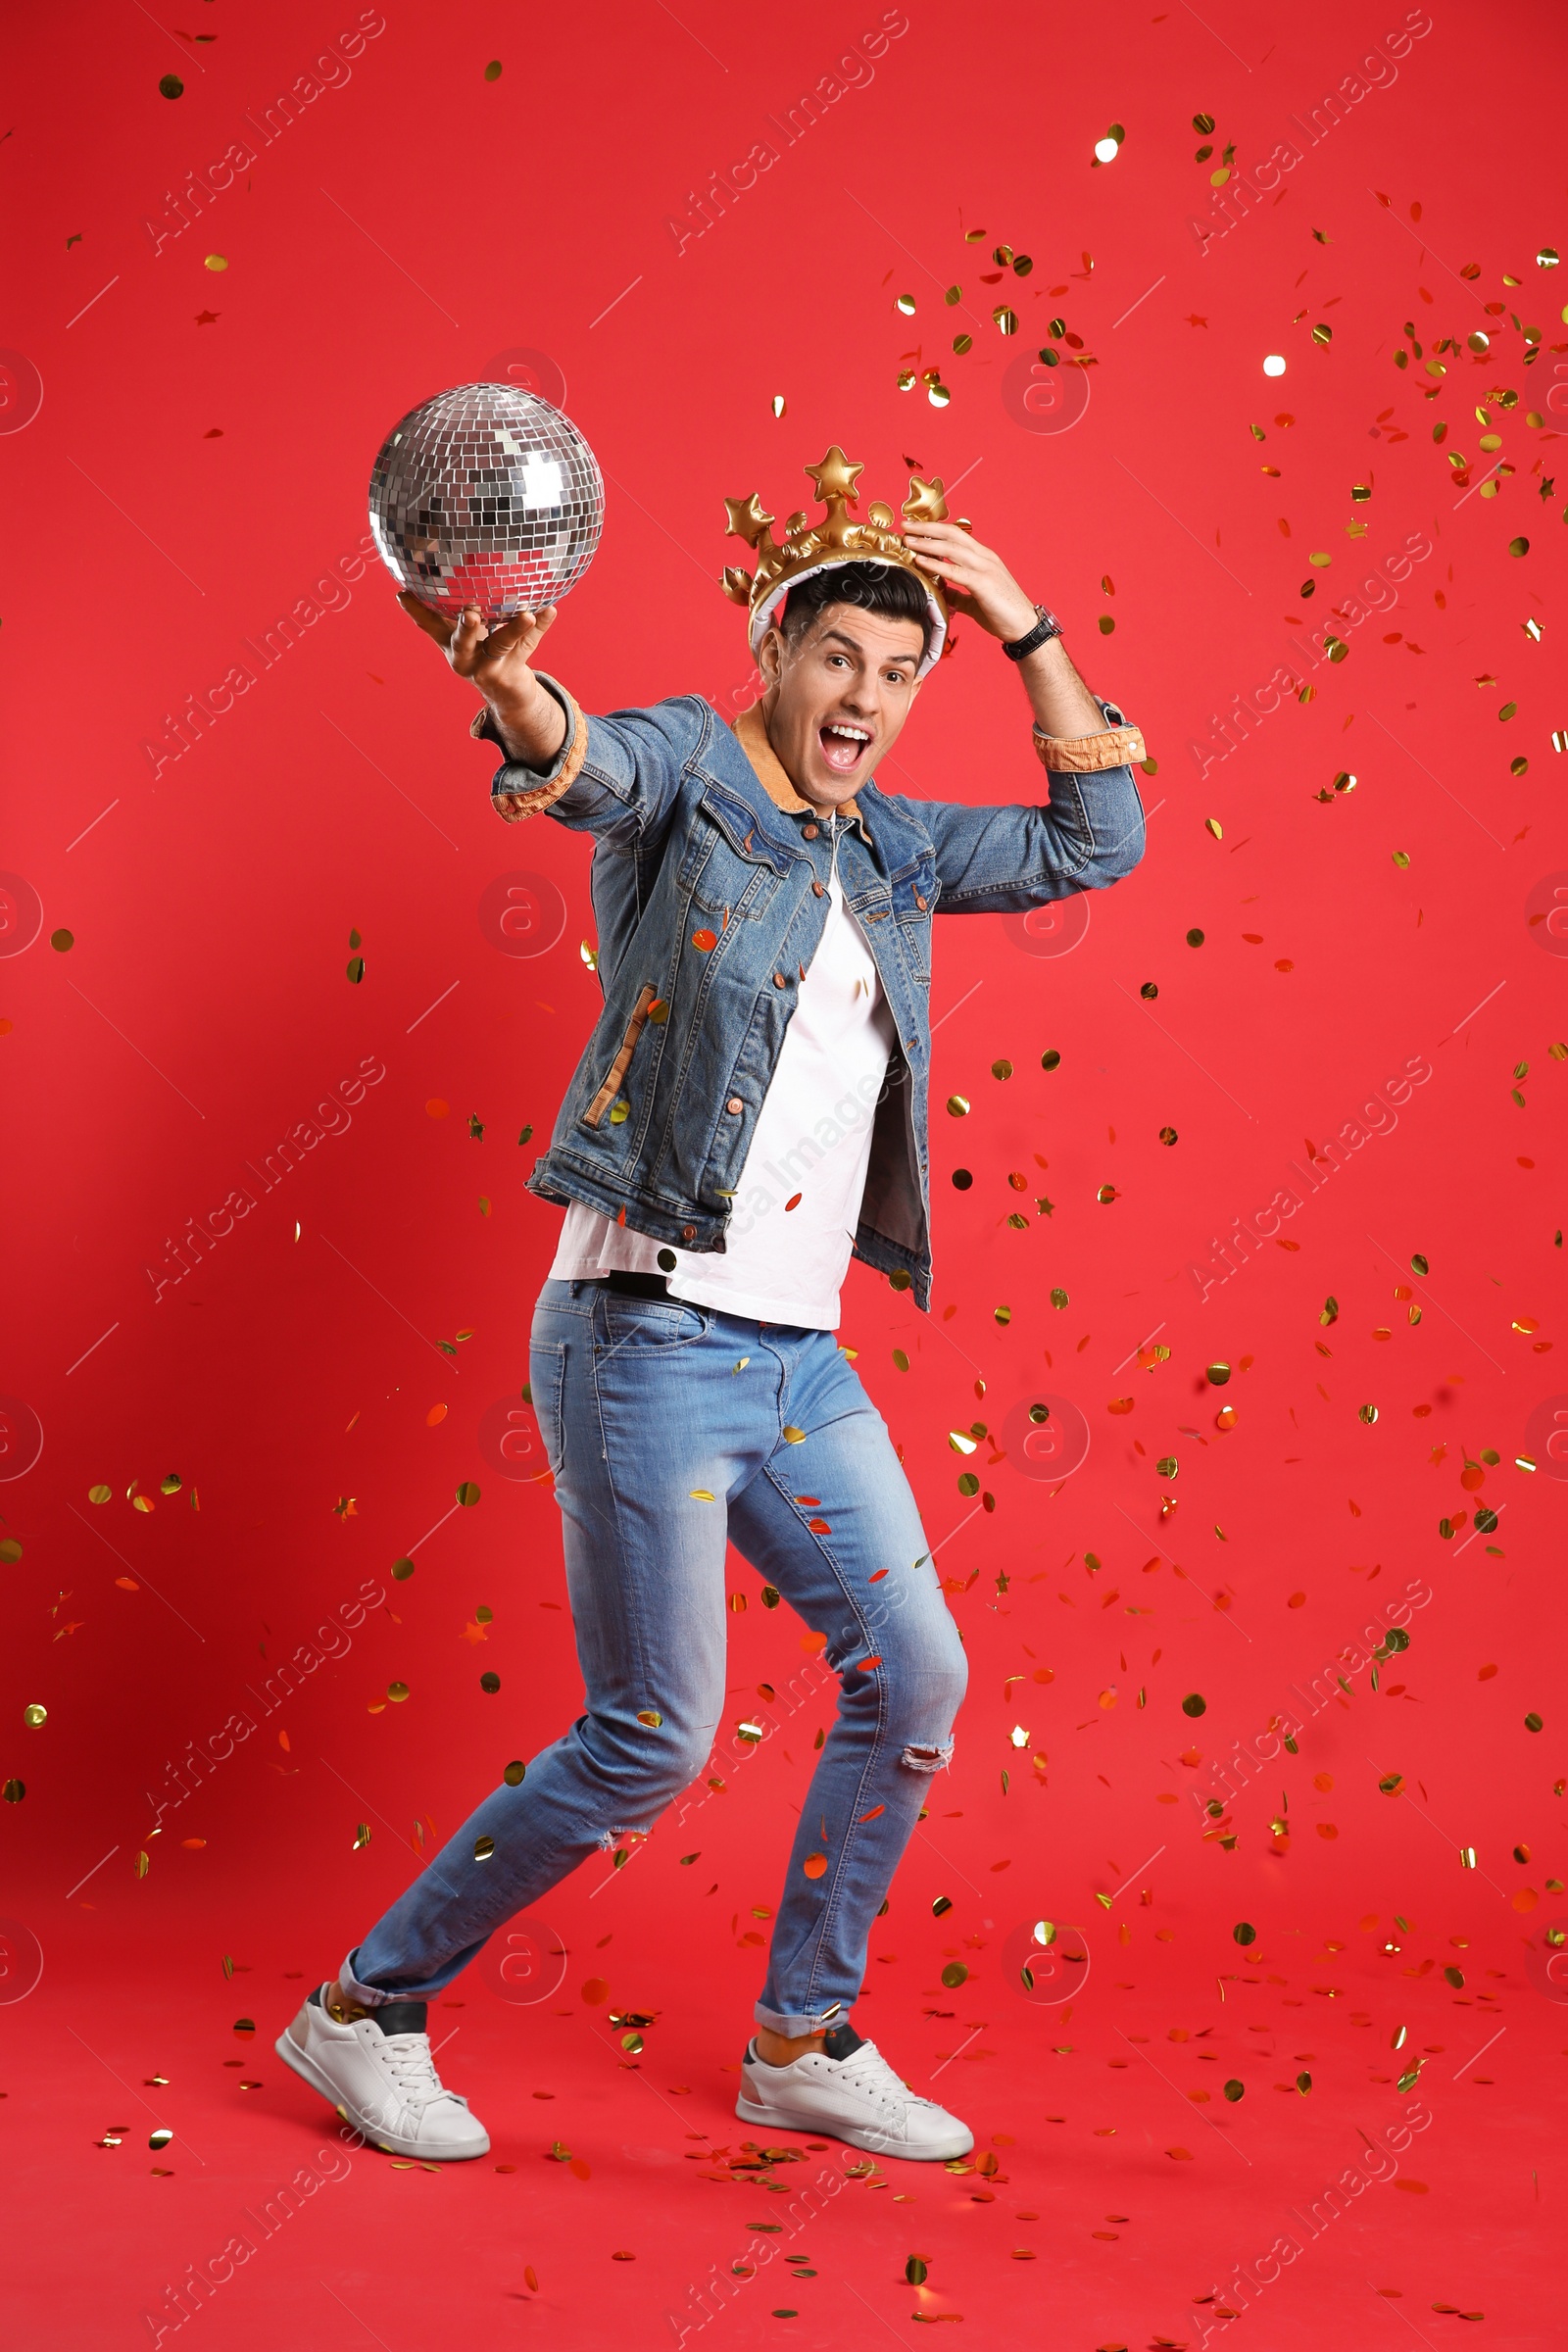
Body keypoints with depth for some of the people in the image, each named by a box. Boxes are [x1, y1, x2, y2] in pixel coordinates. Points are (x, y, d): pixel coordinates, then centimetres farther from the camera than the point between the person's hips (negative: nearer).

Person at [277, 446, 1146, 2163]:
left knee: (914, 1678, 10)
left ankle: (804, 2044, 27)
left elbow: (1099, 841, 19)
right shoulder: (688, 767, -4)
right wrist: (511, 688, -50)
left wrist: (1028, 633, 11)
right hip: (650, 1339, -8)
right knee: (652, 1743, -4)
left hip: (798, 1360, 8)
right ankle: (363, 2011, 15)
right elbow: (582, 765, -26)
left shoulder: (894, 848, 15)